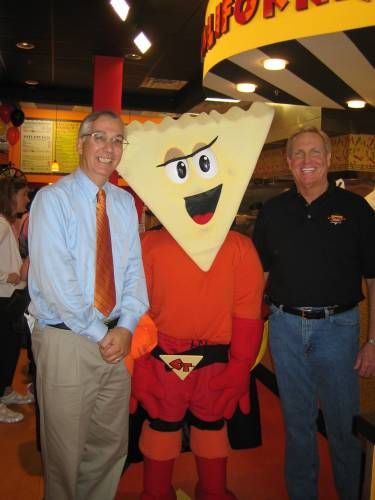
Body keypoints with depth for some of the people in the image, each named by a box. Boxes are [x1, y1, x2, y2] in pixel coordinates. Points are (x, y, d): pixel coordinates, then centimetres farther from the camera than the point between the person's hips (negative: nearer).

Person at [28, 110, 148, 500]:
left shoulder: (125, 203, 9)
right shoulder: (53, 198, -8)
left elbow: (134, 268, 5)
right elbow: (54, 278, -16)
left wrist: (125, 326, -10)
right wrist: (98, 332, -15)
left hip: (117, 338, 5)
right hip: (65, 339, -5)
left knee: (112, 445, 17)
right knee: (65, 450, 10)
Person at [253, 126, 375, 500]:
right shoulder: (273, 211, 4)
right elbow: (259, 274, 10)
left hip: (337, 326, -2)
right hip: (285, 326, 2)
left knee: (343, 424, 10)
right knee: (297, 421, 15)